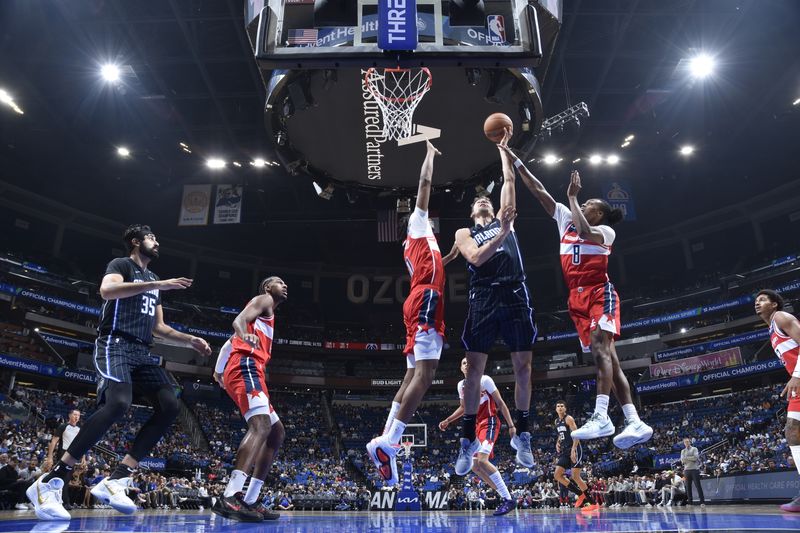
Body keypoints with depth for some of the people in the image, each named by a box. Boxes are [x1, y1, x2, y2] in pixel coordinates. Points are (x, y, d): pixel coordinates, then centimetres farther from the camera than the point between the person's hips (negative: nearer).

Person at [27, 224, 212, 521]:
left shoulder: (152, 280, 27)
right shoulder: (121, 264, 4)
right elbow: (106, 290, -21)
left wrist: (190, 341, 15)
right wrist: (158, 285, -22)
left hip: (141, 352, 8)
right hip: (115, 345, -8)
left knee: (169, 407, -10)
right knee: (118, 403, -31)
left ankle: (115, 481, -12)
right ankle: (50, 482, -22)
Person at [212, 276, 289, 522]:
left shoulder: (265, 313, 35)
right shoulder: (264, 299, 8)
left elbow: (228, 345, 40)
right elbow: (238, 320, -14)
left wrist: (219, 371, 46)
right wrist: (246, 335, -35)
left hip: (246, 371, 11)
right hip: (246, 366, -11)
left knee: (277, 433, 10)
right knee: (261, 425, -28)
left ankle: (251, 501, 5)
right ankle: (229, 498, -39)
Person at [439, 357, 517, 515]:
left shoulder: (485, 380, -10)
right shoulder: (461, 385, 10)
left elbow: (500, 403, -9)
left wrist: (511, 425, -14)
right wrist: (447, 421, 17)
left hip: (489, 423, -8)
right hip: (476, 426, 8)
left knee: (481, 460, -26)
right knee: (475, 466, 4)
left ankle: (509, 500, -21)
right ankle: (506, 497, 14)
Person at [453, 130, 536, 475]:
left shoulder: (504, 220, 22)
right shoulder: (464, 233, 16)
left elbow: (509, 180, 21)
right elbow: (476, 258, -4)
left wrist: (503, 146, 25)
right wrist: (502, 233, -9)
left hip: (515, 296, 2)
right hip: (483, 299, -2)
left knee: (523, 366, 1)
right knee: (474, 370, -3)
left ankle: (522, 435, 14)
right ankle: (468, 439, 8)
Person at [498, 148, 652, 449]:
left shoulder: (605, 230, 4)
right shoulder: (566, 219, 19)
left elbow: (585, 232, -22)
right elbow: (538, 191, 18)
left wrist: (573, 197, -10)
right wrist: (514, 159, 16)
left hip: (599, 293, -6)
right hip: (578, 298, 6)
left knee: (601, 347, -23)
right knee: (606, 356, 0)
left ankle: (601, 417, -32)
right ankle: (635, 422, -1)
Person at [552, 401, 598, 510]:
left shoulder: (568, 419, -10)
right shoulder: (556, 421, 14)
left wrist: (573, 450, -26)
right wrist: (557, 443, 10)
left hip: (574, 450, -8)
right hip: (565, 451, 8)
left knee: (575, 476, -12)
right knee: (557, 475, 0)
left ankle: (593, 503, -2)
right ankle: (580, 494, 10)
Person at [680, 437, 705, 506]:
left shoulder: (694, 449, 4)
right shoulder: (683, 451, 12)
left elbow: (695, 457, -13)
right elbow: (682, 460, -1)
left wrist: (686, 458, -7)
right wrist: (691, 458, -10)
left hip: (695, 469, -3)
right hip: (687, 470, 3)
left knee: (698, 485, -4)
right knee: (688, 486, 3)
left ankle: (702, 501, -2)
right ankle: (689, 502, 7)